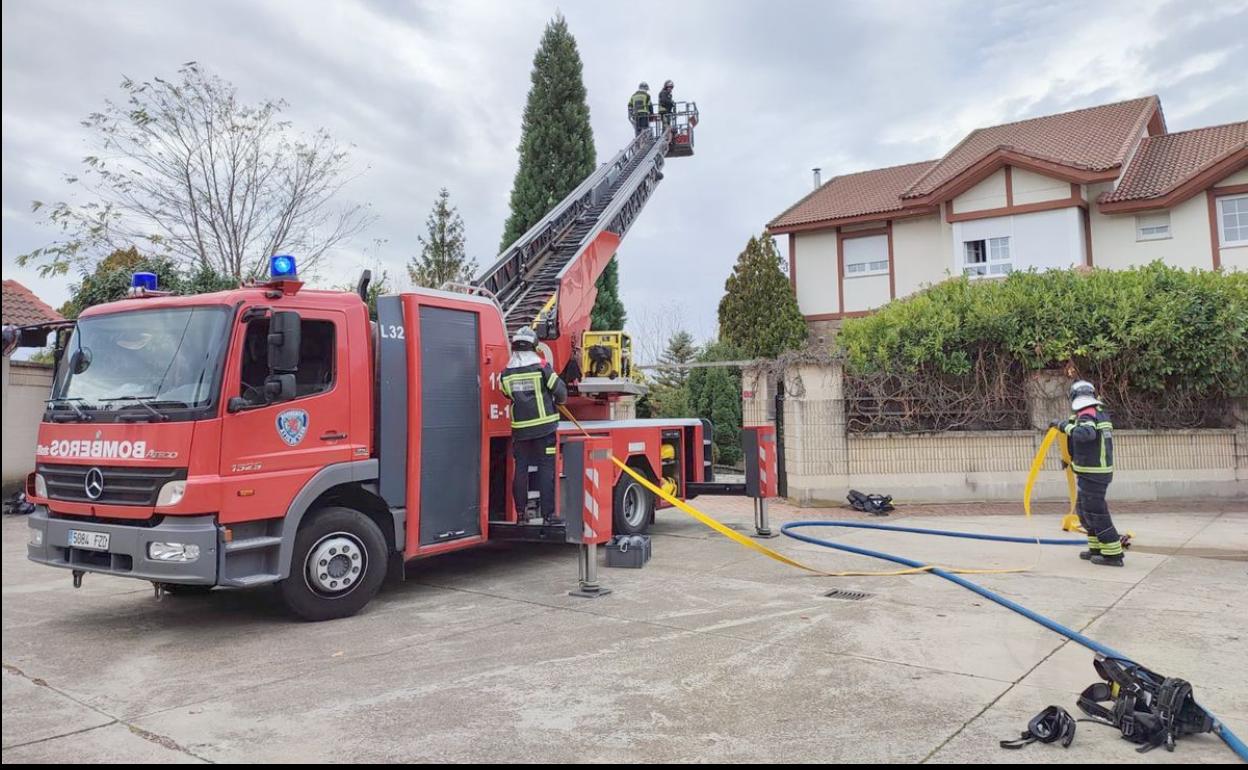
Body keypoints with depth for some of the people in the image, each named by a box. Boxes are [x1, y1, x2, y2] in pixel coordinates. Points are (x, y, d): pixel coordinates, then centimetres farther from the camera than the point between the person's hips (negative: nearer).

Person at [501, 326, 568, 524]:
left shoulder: (506, 373, 1)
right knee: (546, 468, 0)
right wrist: (558, 401, 16)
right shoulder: (541, 367, -9)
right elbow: (560, 391, -5)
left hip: (520, 427, 3)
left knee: (521, 469, 11)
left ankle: (521, 512, 16)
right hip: (544, 426, -3)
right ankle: (548, 514, -1)